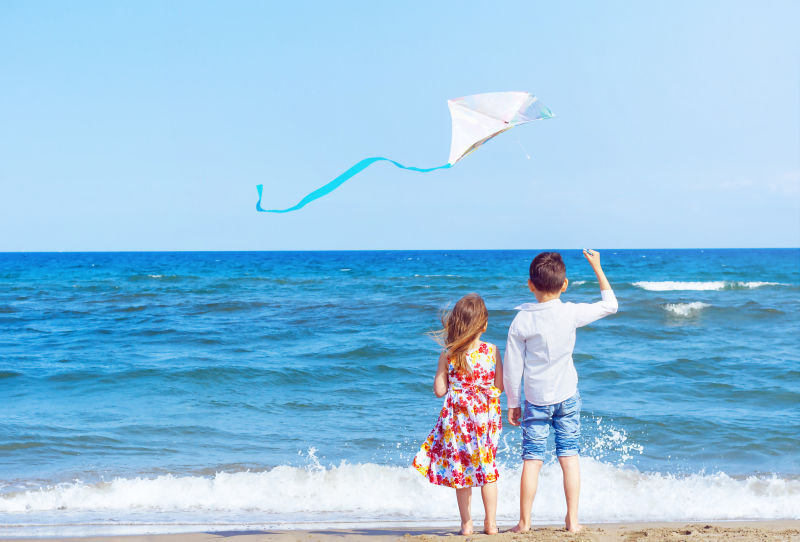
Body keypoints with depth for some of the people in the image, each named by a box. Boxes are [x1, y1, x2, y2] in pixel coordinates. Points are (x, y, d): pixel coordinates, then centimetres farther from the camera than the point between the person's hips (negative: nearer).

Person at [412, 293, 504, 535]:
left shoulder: (447, 355, -9)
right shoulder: (492, 351, -9)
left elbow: (439, 390, -6)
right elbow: (500, 386, -3)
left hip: (458, 418, 0)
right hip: (486, 417, 1)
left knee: (460, 469, 10)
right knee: (487, 468, 12)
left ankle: (466, 524, 12)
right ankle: (490, 523, 15)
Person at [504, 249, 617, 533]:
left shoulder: (522, 320, -9)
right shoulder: (571, 313, -10)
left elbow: (512, 366, -4)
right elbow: (610, 305, 6)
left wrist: (512, 403, 7)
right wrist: (597, 267, 11)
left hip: (535, 400, 0)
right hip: (567, 397, 0)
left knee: (532, 459, 4)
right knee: (569, 456, 6)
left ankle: (524, 522, 7)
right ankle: (572, 520, 7)